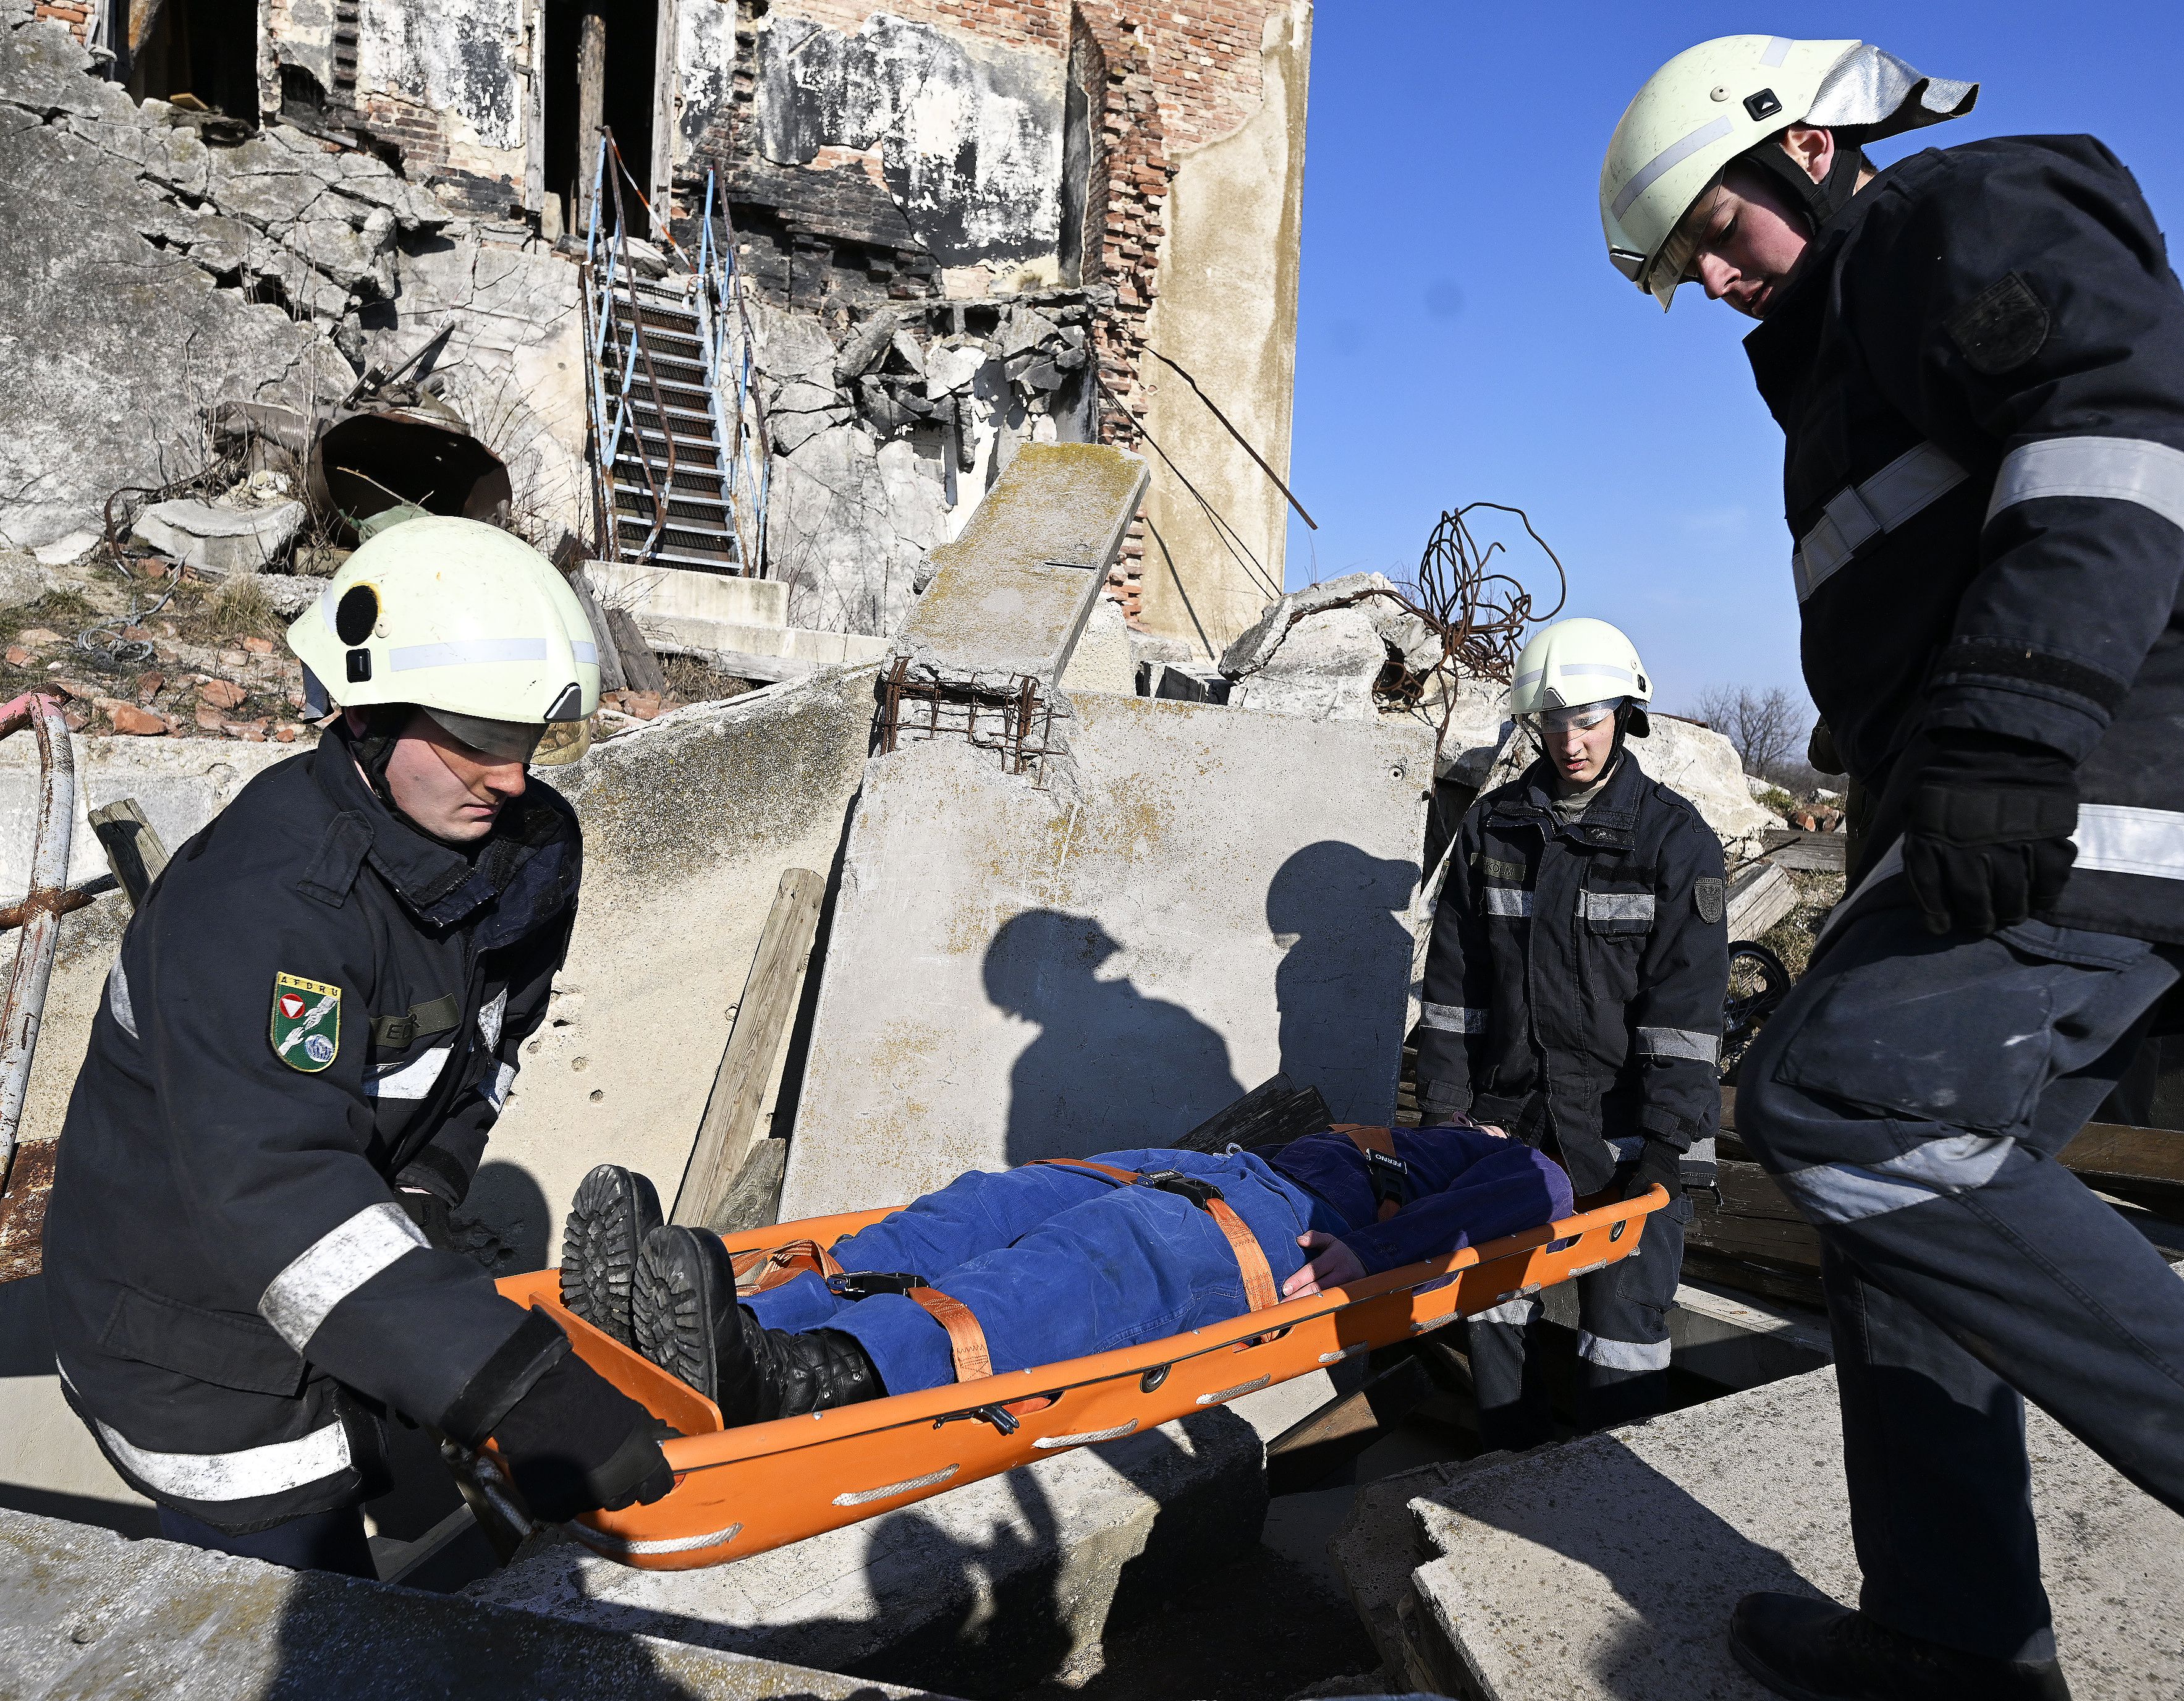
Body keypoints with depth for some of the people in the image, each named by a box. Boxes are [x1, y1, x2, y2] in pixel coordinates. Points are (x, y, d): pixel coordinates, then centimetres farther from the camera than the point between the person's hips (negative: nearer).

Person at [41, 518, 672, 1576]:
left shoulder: (525, 844, -10)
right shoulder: (259, 905, -35)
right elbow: (276, 1194, -44)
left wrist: (422, 1192, -6)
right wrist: (516, 1391, -48)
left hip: (316, 1290, 8)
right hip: (190, 1335, -7)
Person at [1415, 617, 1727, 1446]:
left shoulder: (1675, 836, -4)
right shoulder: (1492, 826, 5)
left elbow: (1685, 1000, -9)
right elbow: (1453, 979, 7)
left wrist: (1665, 1136, -13)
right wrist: (1442, 1099, 3)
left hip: (1626, 1122, -3)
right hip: (1510, 1108, 4)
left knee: (1626, 1317, 0)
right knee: (1493, 1300, 12)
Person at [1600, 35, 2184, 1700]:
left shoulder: (1979, 211, 4)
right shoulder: (1853, 345, 31)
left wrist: (2015, 722, -27)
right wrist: (1927, 822, 23)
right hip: (2017, 812, 10)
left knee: (1836, 1100, -22)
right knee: (1905, 1170, 6)